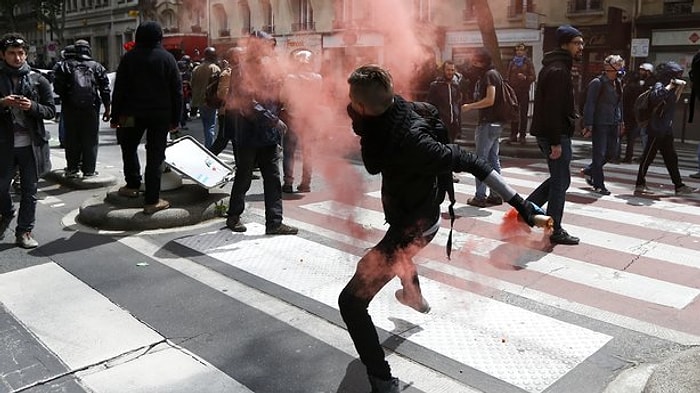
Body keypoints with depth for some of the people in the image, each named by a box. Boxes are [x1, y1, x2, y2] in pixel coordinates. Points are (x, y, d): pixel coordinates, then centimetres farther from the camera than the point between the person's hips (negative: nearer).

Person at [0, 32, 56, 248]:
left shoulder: (38, 80, 4)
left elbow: (51, 110, 2)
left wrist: (32, 106, -16)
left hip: (32, 144, 0)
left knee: (29, 190, 5)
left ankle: (24, 231, 17)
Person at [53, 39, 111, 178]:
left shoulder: (66, 65, 2)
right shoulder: (97, 67, 3)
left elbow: (58, 87, -1)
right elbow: (105, 90, 1)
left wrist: (65, 97, 18)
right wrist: (107, 109, 5)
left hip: (70, 109, 1)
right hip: (91, 109, -1)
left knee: (72, 140, 9)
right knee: (90, 141, 5)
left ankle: (72, 169, 13)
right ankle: (89, 170, 6)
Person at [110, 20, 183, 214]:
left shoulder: (129, 57, 1)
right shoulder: (167, 58, 0)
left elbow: (119, 89, 0)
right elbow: (177, 90, -1)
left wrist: (115, 116, 6)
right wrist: (175, 118, 4)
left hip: (133, 113, 1)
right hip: (161, 115, 0)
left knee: (129, 147, 24)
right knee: (155, 156, 0)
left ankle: (133, 185, 25)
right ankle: (152, 201, 1)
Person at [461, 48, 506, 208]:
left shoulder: (489, 75, -13)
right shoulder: (492, 74, 16)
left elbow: (490, 100, -20)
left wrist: (470, 106, -13)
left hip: (488, 122, -10)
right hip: (495, 122, 10)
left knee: (481, 160, -5)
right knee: (493, 159, 12)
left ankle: (480, 197, -1)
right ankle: (496, 195, 16)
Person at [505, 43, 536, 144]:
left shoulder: (528, 62, 6)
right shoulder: (512, 62, 12)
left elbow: (533, 77, 0)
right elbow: (507, 76, 11)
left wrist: (525, 77, -19)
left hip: (524, 91, -2)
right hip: (513, 91, 2)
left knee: (523, 114, -2)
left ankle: (522, 135, 1)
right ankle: (513, 135, 5)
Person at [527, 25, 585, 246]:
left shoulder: (554, 68, 17)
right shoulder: (558, 71, -17)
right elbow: (553, 109, -23)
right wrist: (556, 142, -24)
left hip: (548, 133, 10)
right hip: (555, 134, -10)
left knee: (558, 178, 18)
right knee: (561, 181, -1)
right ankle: (555, 231, 8)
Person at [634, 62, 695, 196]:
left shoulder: (668, 87, 14)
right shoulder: (659, 86, -13)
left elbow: (674, 101, 27)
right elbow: (655, 97, -35)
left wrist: (680, 88, 17)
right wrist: (671, 85, -26)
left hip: (666, 130, 10)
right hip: (657, 129, -10)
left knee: (671, 158, 12)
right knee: (648, 156, -3)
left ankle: (679, 186, 17)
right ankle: (640, 184, 5)